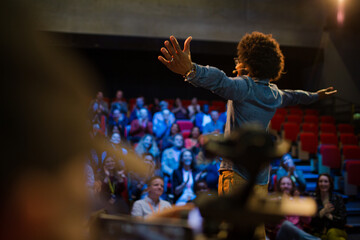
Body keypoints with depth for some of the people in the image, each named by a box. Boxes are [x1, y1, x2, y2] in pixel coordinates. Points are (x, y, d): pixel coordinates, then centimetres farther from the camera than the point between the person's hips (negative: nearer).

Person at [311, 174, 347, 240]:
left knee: (332, 232, -37)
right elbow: (311, 222, -1)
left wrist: (329, 216, -9)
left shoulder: (338, 199, 7)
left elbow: (343, 221, 2)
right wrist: (323, 212, -12)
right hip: (320, 234, 0)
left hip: (337, 232, 0)